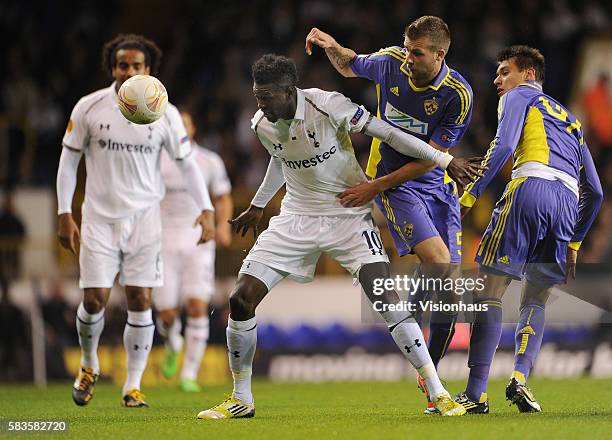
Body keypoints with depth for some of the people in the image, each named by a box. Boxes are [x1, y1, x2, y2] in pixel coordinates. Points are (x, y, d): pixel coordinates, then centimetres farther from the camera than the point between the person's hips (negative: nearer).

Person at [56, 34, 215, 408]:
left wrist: (207, 210, -4)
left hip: (144, 218, 1)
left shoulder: (165, 114, -3)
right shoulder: (90, 108, -4)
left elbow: (187, 163, 5)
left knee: (140, 301, -4)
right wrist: (65, 215, -1)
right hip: (99, 218, 0)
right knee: (94, 300, -6)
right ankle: (89, 366, 23)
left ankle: (133, 386, 5)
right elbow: (68, 160, 4)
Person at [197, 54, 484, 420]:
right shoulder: (262, 125, -4)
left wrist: (445, 160, -12)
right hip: (297, 218, 5)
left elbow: (387, 133, -15)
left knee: (385, 299, -21)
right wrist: (257, 206, 33)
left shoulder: (328, 106, -22)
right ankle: (241, 400, 10)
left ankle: (438, 393, -12)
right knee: (241, 300, -7)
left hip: (349, 214, -5)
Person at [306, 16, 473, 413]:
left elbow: (429, 159, -14)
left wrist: (375, 187, -17)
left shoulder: (458, 95, -15)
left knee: (450, 284, -2)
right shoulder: (390, 62, -8)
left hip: (438, 185, 1)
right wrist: (332, 47, -5)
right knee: (437, 261, -27)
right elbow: (350, 66, 17)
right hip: (393, 182, -1)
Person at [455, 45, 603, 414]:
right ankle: (520, 378, -9)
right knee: (537, 300, 15)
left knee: (490, 291, -3)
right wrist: (574, 243, 34)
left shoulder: (519, 96, 16)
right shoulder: (570, 119, 35)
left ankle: (476, 394, -9)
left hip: (531, 188, -6)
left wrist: (471, 194, -2)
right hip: (568, 202, 6)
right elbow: (595, 191, 31)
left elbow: (503, 146, -4)